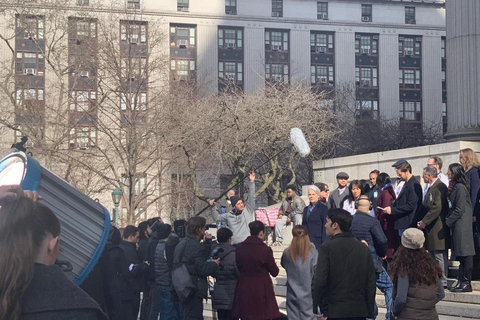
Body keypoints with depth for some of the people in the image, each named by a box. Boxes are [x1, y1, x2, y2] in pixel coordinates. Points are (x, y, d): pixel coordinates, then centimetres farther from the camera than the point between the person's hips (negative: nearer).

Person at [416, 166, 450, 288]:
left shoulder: (440, 187, -14)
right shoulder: (431, 187, 17)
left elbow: (437, 208, -21)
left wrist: (424, 222, -16)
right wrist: (423, 221, 8)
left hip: (438, 228, -10)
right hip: (430, 227, 10)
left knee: (440, 256, -6)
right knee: (432, 256, 15)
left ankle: (442, 282, -2)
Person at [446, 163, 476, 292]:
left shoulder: (460, 188, -15)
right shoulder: (455, 187, 13)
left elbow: (460, 209, -17)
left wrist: (448, 221, -12)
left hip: (462, 225, -10)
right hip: (457, 226, 10)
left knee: (465, 254, -5)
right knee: (461, 256, 10)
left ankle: (466, 283, -3)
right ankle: (461, 282, 13)